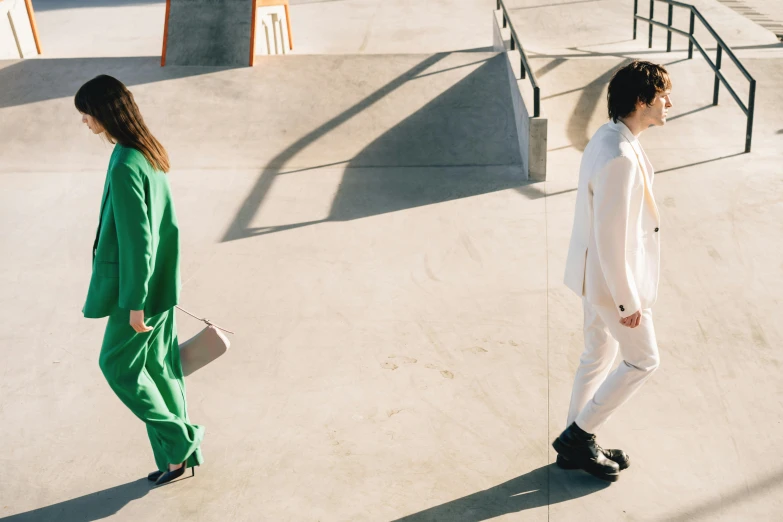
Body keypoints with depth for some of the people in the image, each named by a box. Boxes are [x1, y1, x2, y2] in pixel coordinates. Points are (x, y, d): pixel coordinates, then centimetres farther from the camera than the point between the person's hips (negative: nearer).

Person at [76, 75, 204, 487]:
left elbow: (135, 240, -24)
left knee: (118, 365, 9)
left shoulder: (125, 167, -25)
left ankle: (178, 441, 16)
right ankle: (180, 452, 28)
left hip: (139, 284, -9)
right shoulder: (148, 151, 4)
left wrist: (135, 303, -18)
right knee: (160, 366, 17)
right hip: (160, 281, 9)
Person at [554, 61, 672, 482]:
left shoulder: (610, 138, 4)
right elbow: (610, 237, -27)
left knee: (598, 356, 20)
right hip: (611, 277, -10)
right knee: (642, 360, 8)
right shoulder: (620, 158, -28)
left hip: (598, 272, 10)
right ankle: (579, 434, 18)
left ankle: (576, 443, 34)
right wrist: (627, 300, -18)